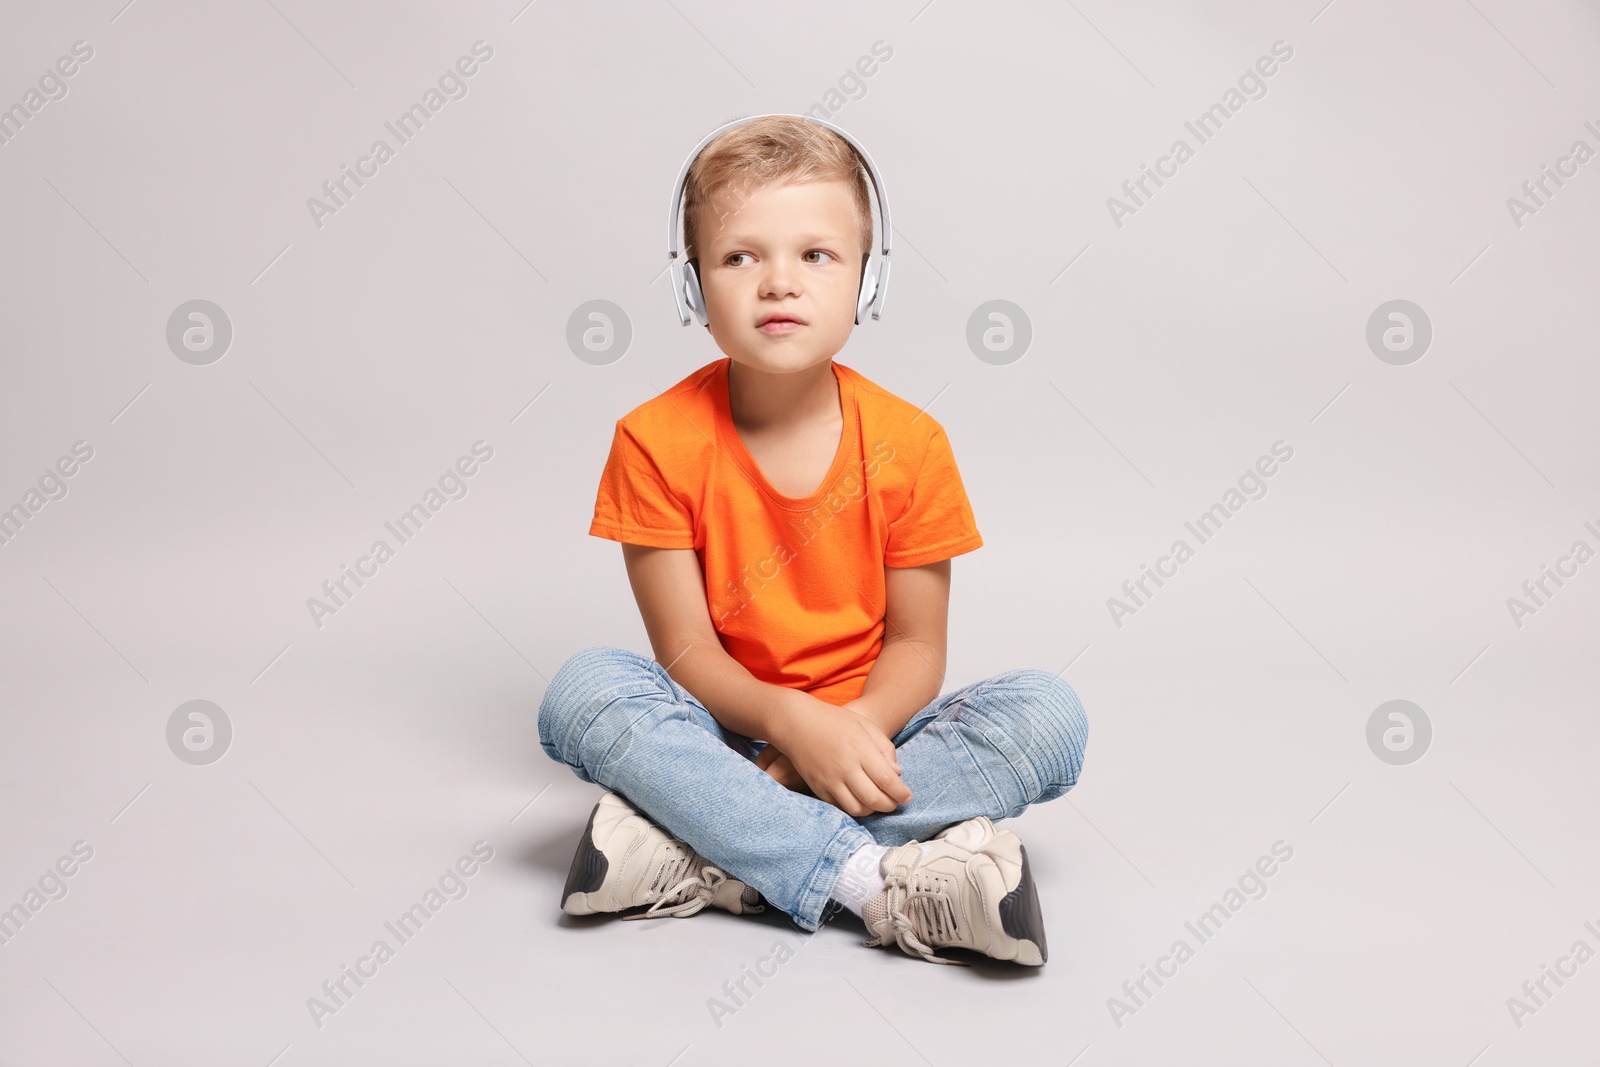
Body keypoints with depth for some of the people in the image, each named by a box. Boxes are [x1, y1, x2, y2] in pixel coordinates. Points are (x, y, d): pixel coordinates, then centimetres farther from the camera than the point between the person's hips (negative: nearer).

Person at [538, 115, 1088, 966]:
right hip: (729, 731, -1)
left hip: (866, 729, 1)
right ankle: (880, 880, -34)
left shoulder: (907, 444, -9)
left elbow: (915, 643, -4)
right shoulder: (658, 441, -11)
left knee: (1047, 713, -23)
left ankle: (707, 864, -29)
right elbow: (686, 649, -11)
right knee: (580, 693, -28)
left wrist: (856, 728, -24)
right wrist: (793, 722, -29)